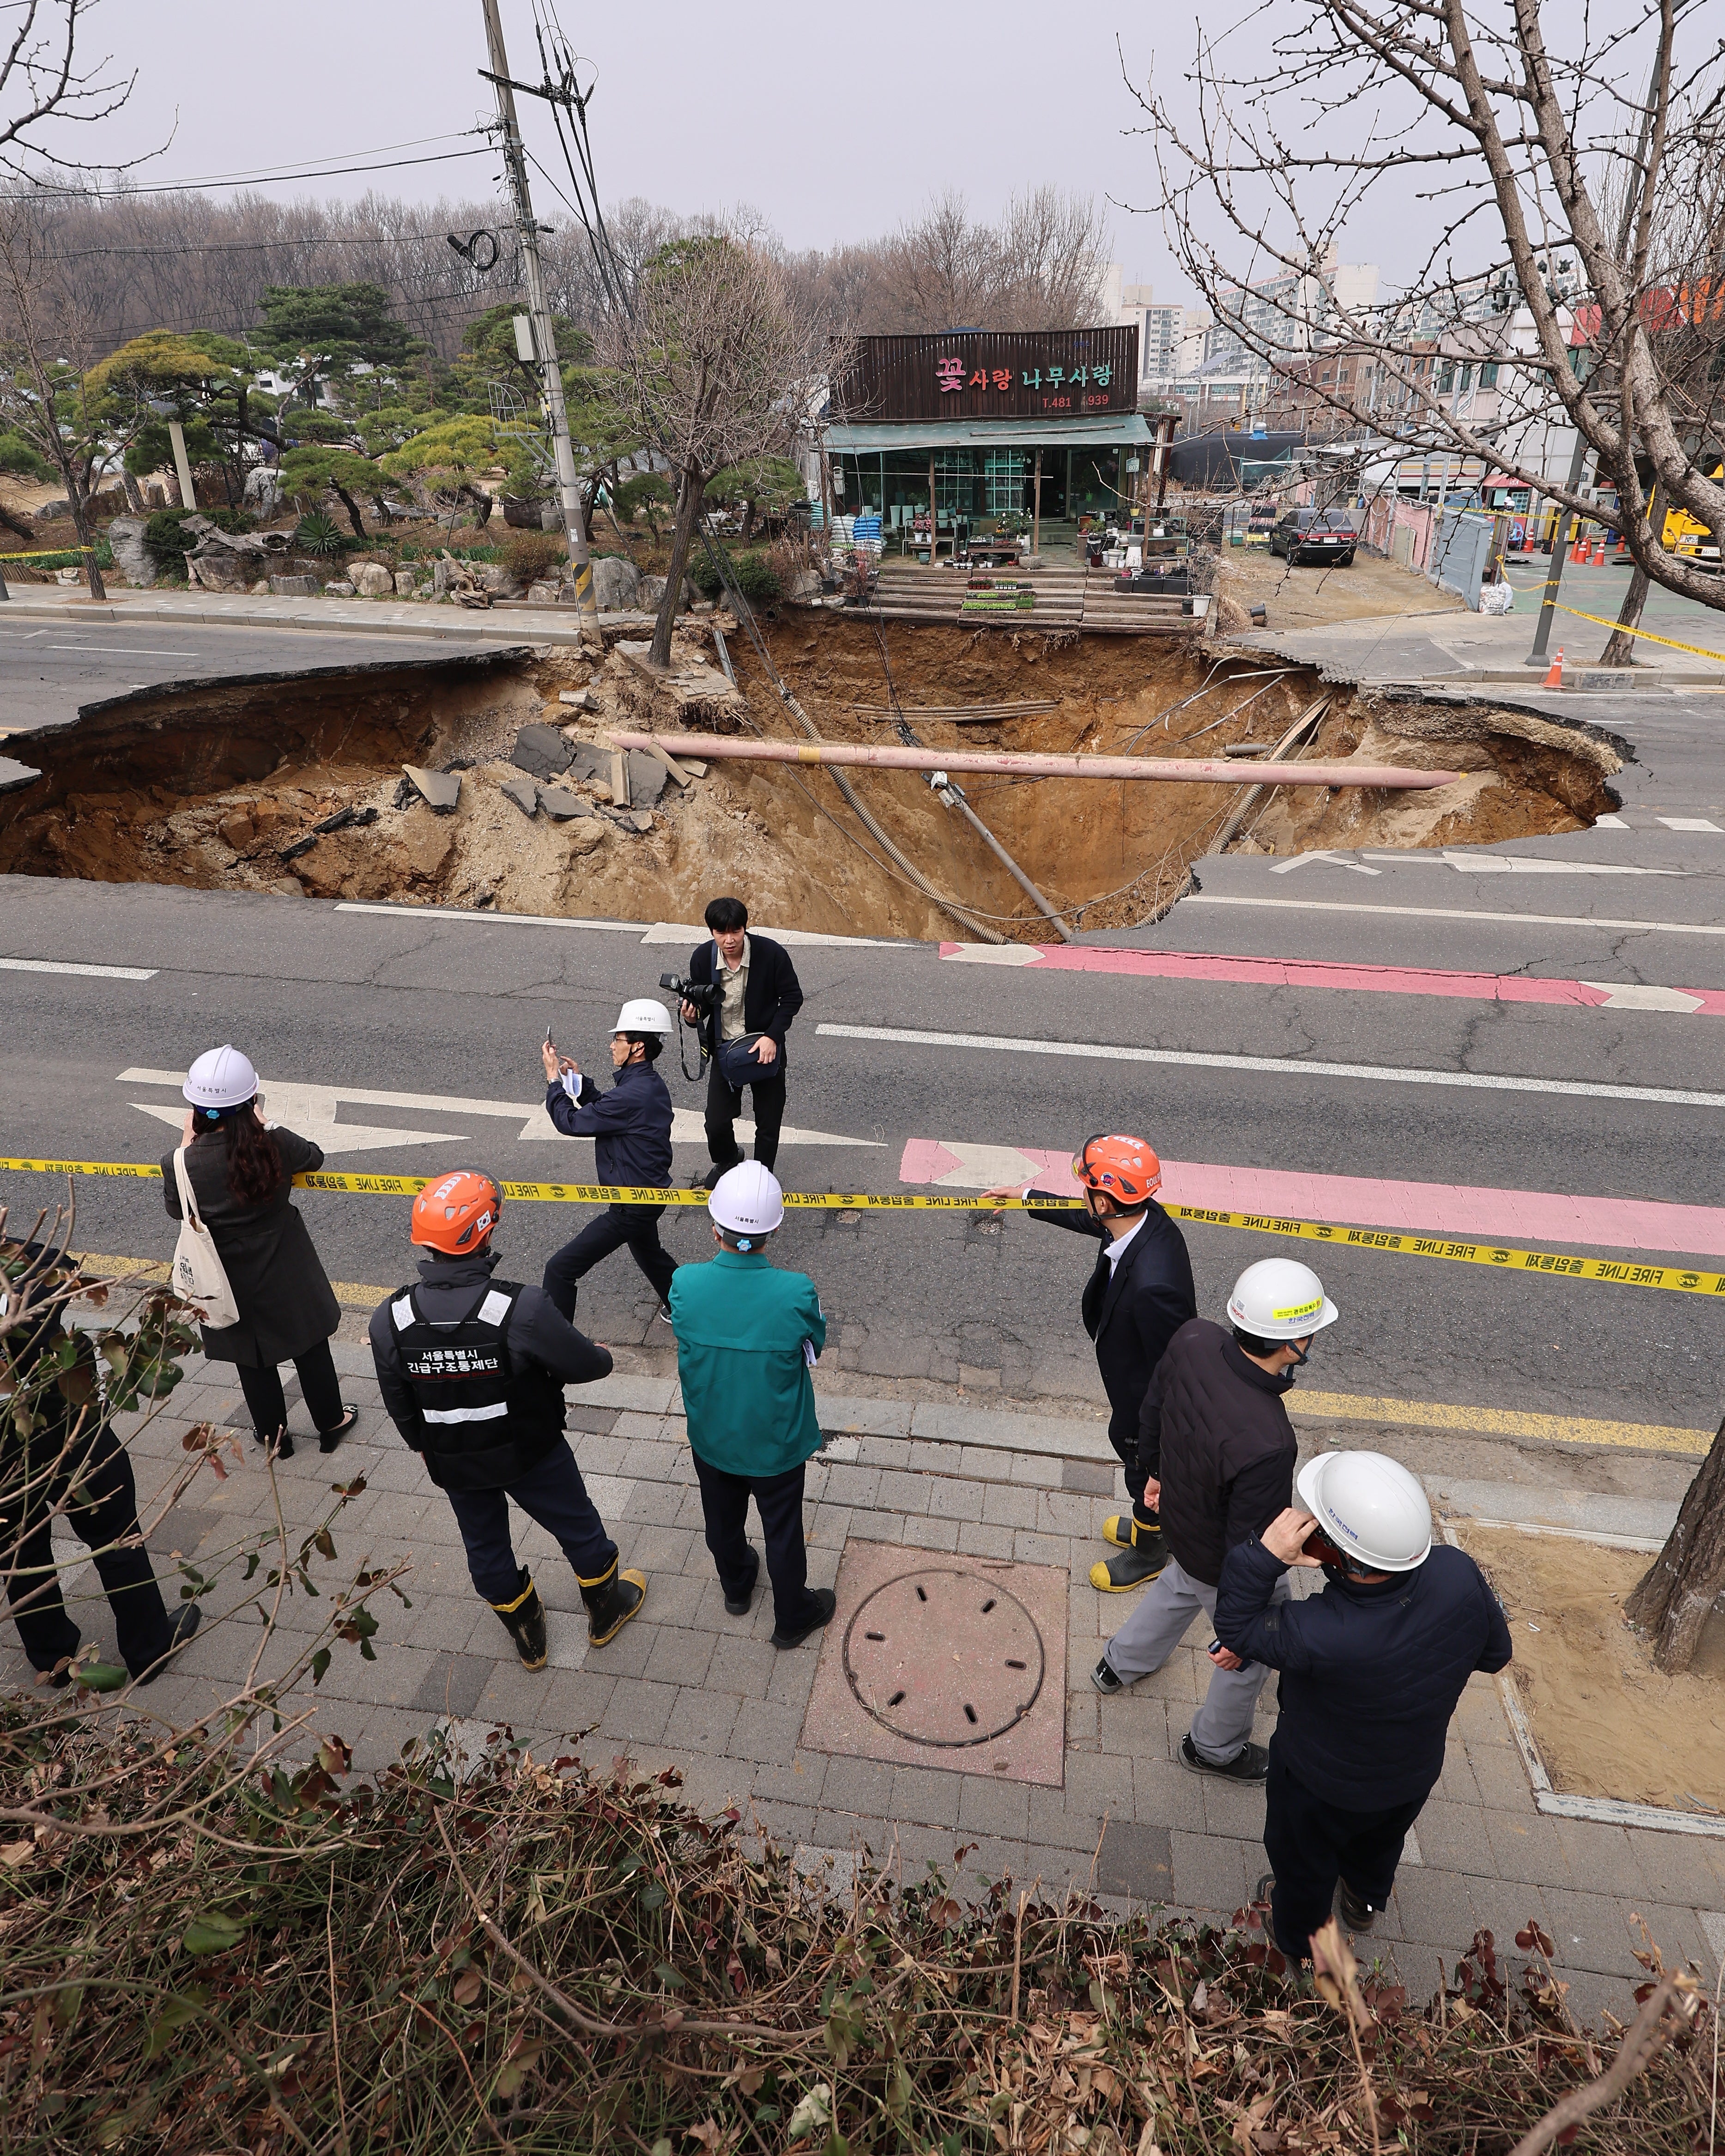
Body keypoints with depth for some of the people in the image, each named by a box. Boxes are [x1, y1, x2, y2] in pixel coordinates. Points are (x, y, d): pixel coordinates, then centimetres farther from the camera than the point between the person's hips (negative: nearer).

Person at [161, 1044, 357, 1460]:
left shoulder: (182, 1164, -23)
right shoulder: (275, 1145, -25)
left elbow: (175, 1210, -1)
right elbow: (314, 1157, -2)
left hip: (232, 1285, 1)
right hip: (287, 1276, 0)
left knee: (253, 1360, 22)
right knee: (309, 1346, 21)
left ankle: (274, 1435, 41)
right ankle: (331, 1422, 39)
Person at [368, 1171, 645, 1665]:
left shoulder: (389, 1320, -20)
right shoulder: (523, 1309, -34)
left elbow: (398, 1402, -3)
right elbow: (586, 1366, -21)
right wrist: (602, 1354, 3)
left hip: (453, 1463, 3)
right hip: (532, 1454, -3)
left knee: (485, 1546, 27)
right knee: (578, 1528, 24)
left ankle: (527, 1637, 50)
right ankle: (607, 1609, 48)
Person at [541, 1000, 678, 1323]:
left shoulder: (633, 1095, -31)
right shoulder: (652, 1084, 1)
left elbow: (571, 1122, -23)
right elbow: (605, 1111, 15)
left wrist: (553, 1077, -11)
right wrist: (578, 1080, 3)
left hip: (632, 1206, -11)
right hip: (649, 1192, 11)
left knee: (561, 1269, -5)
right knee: (648, 1251, 36)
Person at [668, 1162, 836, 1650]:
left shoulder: (685, 1285, -27)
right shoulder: (796, 1293, -33)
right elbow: (816, 1344, -12)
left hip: (711, 1440, 2)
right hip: (776, 1445, -2)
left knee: (723, 1519, 30)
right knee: (783, 1534, 23)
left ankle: (736, 1587, 57)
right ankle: (792, 1619, 46)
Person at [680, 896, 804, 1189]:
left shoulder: (772, 953, -19)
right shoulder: (702, 958, -12)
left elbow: (793, 997, -9)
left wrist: (772, 1036, -19)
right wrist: (693, 1015, -22)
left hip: (765, 1047, -1)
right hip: (724, 1050, 2)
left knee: (768, 1125, 9)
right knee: (716, 1123, 2)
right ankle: (727, 1160, 37)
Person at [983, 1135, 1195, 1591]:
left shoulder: (1152, 1284, -45)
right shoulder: (1145, 1217, -19)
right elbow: (1087, 1220, 5)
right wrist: (1027, 1197, 17)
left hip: (1149, 1406, -8)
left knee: (1148, 1477, 21)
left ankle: (1147, 1553, 52)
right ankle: (1149, 1523, 62)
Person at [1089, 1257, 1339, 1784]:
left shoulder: (1192, 1339, -26)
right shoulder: (1266, 1446, -45)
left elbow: (1152, 1409, -5)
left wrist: (1154, 1470, 15)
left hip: (1178, 1520, 6)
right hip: (1222, 1567, -6)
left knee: (1179, 1585, 39)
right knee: (1251, 1657, 26)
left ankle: (1121, 1663, 63)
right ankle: (1215, 1748, 53)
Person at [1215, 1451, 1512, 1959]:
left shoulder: (1317, 1636, -48)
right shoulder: (1458, 1573, -34)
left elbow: (1235, 1627, -28)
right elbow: (1495, 1653, -12)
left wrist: (1266, 1556, -39)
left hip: (1321, 1787, -4)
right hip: (1416, 1773, 4)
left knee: (1304, 1862, 30)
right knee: (1382, 1841, 38)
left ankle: (1299, 1944, 59)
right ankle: (1364, 1902, 68)